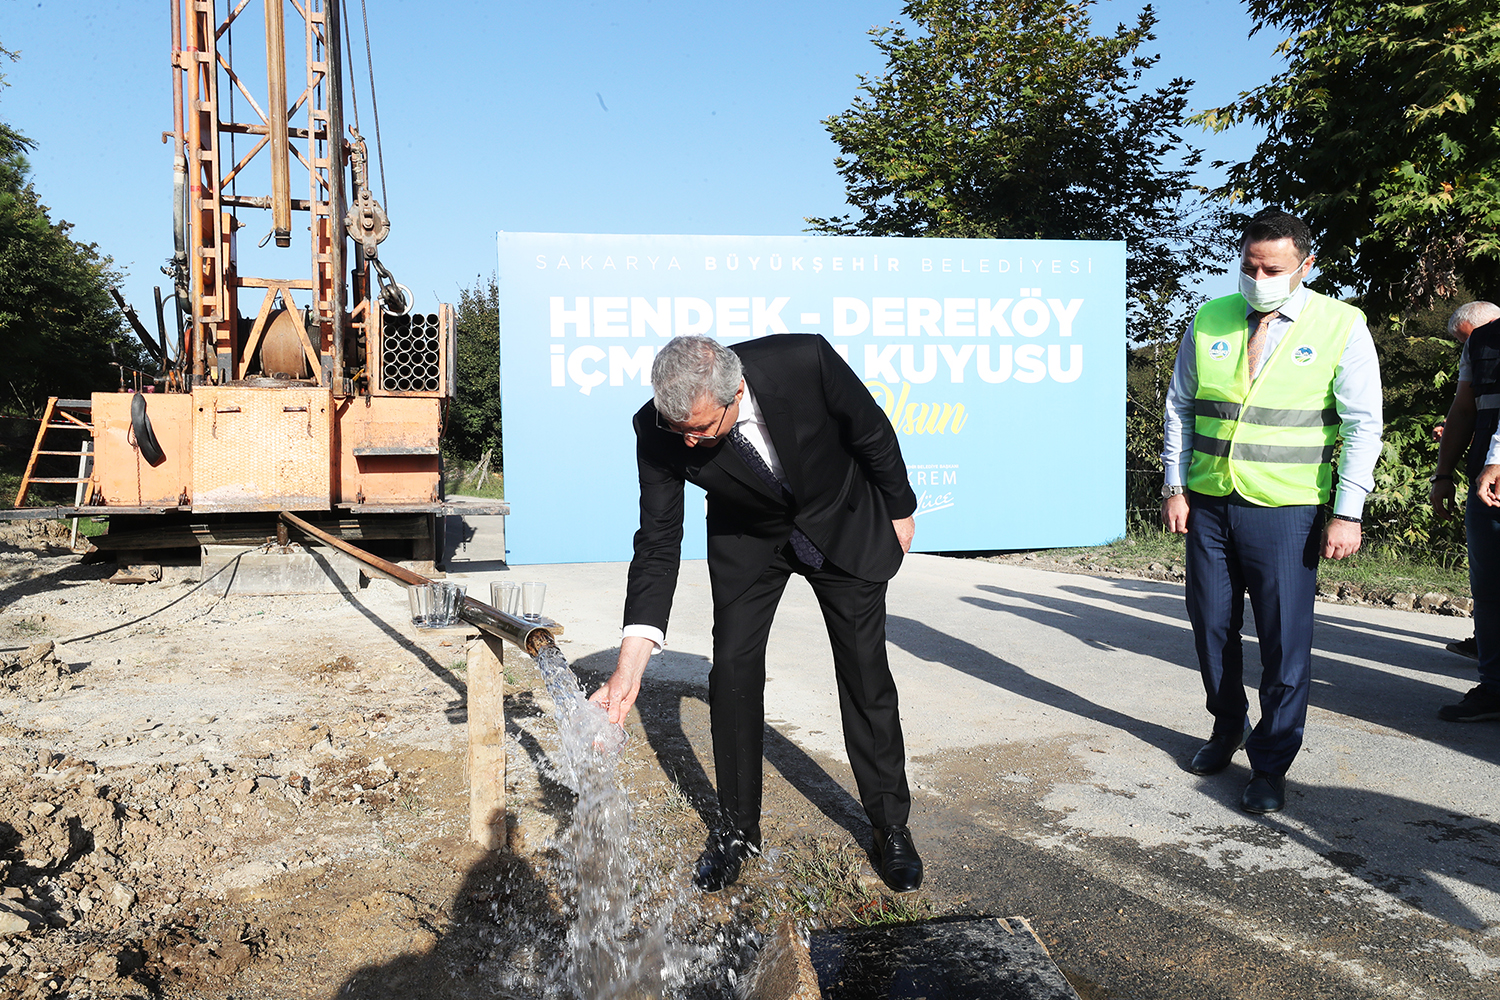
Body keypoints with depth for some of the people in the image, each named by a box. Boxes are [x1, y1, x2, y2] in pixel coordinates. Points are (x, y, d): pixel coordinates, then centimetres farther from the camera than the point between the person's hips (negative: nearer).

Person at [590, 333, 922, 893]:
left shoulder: (805, 361, -35)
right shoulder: (658, 430, -28)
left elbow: (873, 432, -16)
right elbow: (658, 545, -23)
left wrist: (899, 511, -1)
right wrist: (629, 666, -31)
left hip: (843, 524, -1)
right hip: (747, 537, 1)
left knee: (867, 673, 2)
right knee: (732, 668, -4)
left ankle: (891, 827, 20)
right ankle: (737, 828, 16)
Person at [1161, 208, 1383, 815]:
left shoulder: (1341, 327, -2)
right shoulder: (1210, 322, 7)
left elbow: (1363, 425, -2)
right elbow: (1179, 407, 12)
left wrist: (1347, 513, -8)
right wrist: (1175, 485, 5)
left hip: (1285, 510, -3)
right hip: (1208, 502, 4)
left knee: (1285, 640, -1)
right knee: (1211, 626, 12)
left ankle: (1270, 764, 13)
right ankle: (1227, 729, 34)